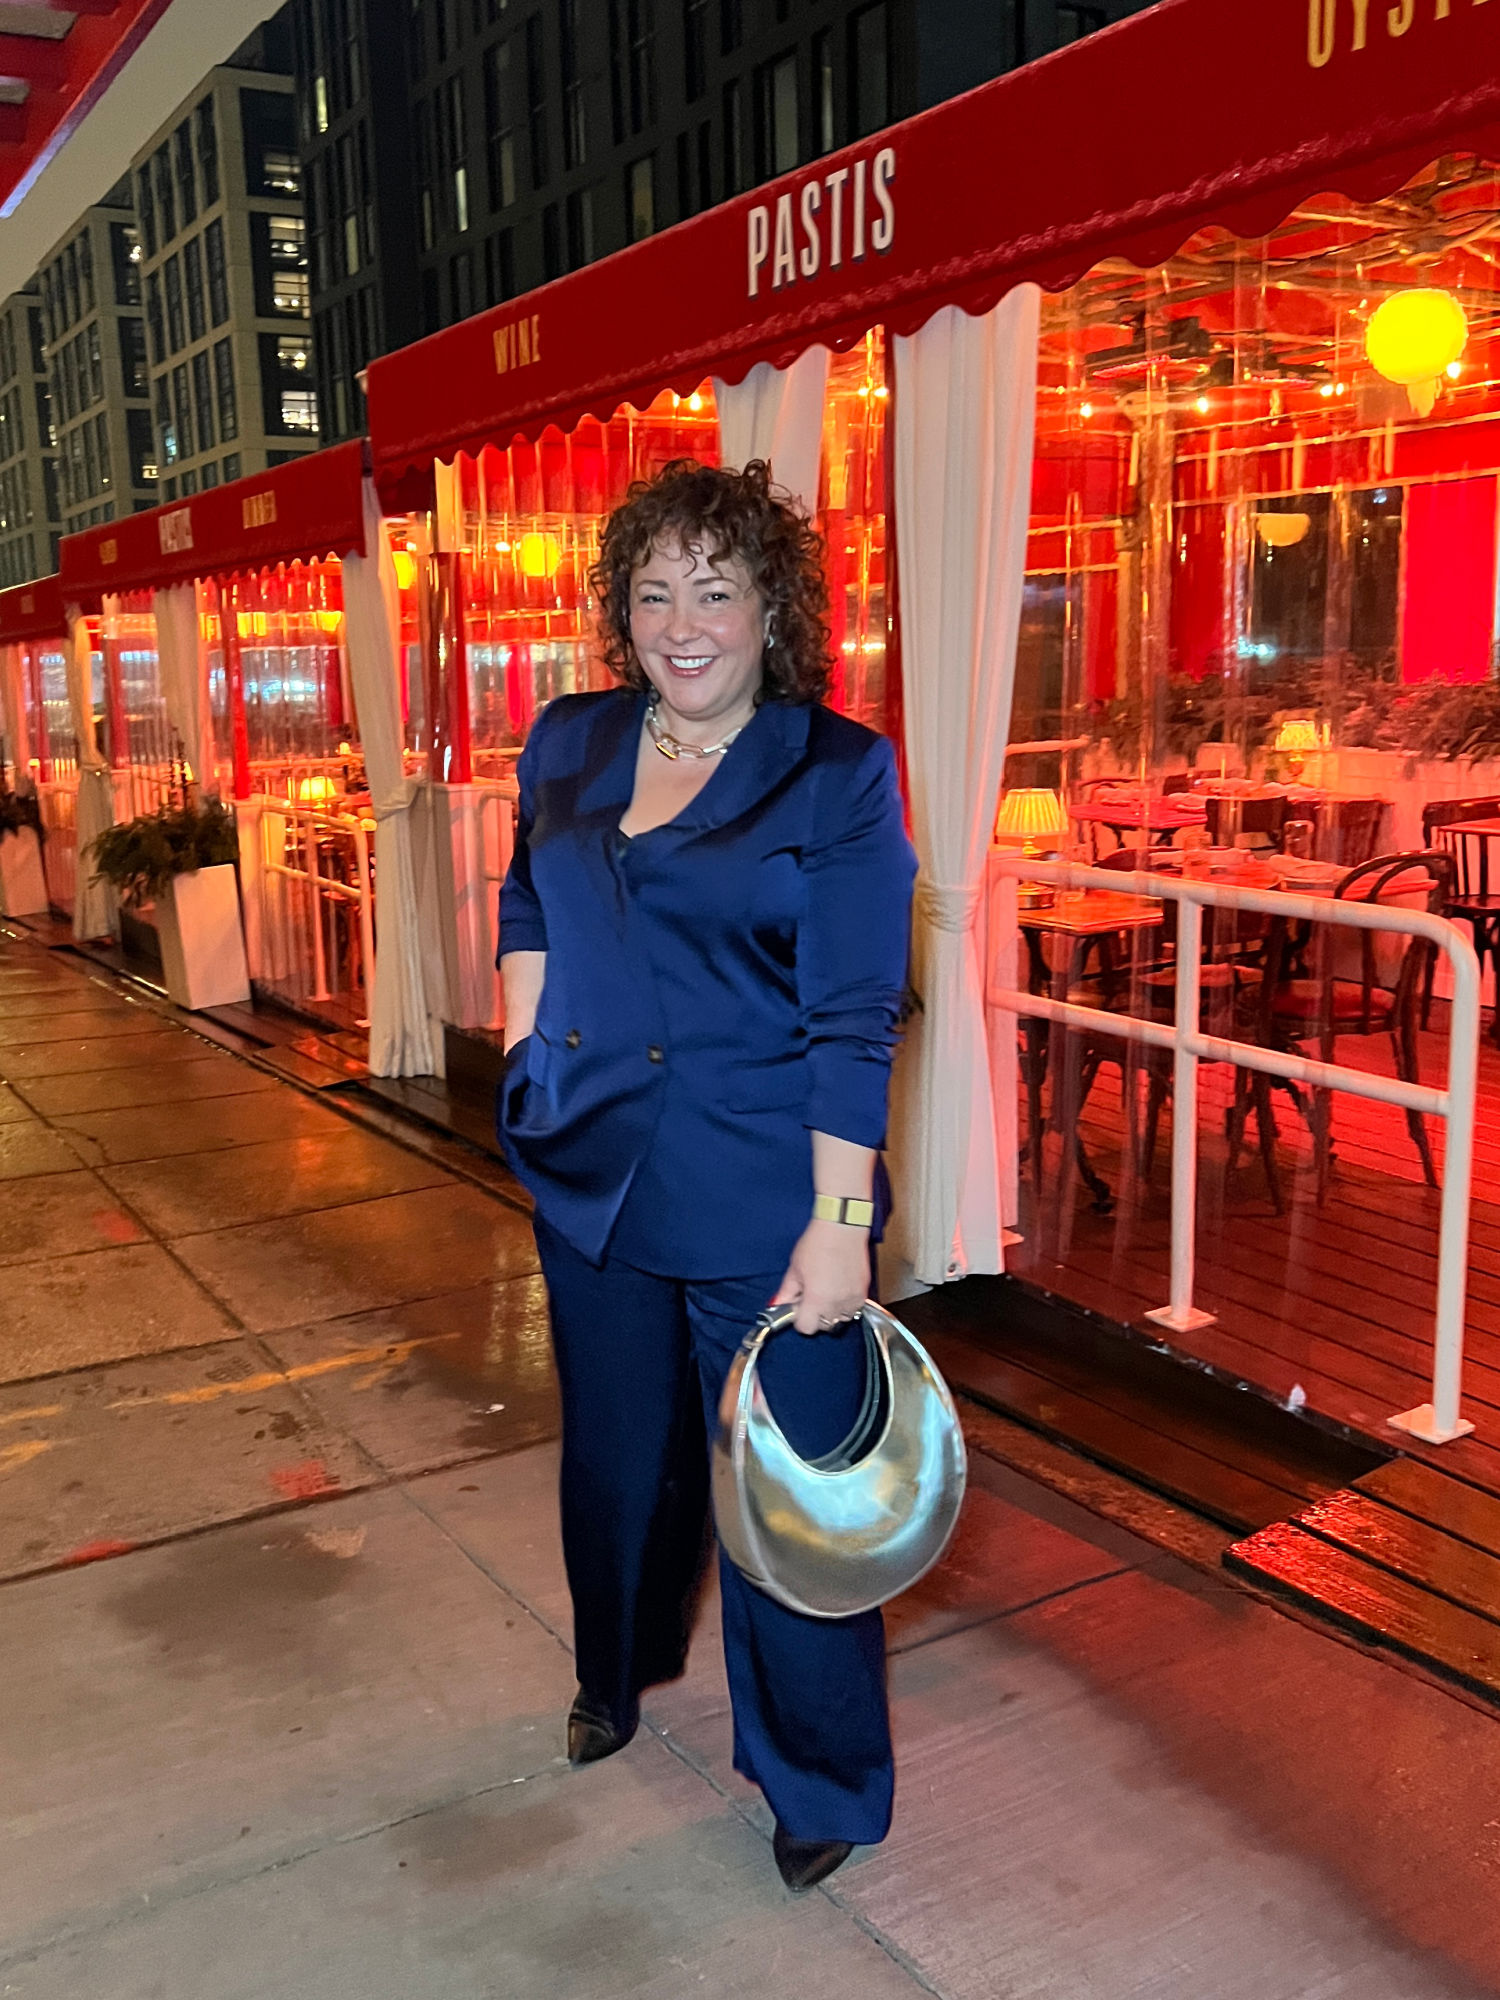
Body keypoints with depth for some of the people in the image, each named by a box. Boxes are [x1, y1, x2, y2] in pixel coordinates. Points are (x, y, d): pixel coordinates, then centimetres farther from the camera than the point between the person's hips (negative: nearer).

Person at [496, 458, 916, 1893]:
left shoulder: (837, 773, -11)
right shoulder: (568, 744, 4)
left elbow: (854, 1022, -14)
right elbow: (525, 901, 22)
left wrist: (839, 1223, -17)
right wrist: (527, 1021, 8)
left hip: (759, 1207, -5)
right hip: (593, 1182, 5)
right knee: (616, 1457, 23)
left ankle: (820, 1782, 31)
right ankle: (616, 1674, 52)